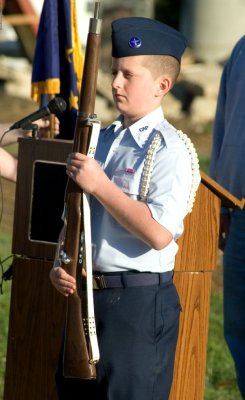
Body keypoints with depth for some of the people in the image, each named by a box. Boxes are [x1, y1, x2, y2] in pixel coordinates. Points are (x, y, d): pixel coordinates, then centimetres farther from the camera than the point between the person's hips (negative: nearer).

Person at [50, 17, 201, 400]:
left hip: (140, 300, -8)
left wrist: (100, 186, -20)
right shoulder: (101, 139, 12)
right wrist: (60, 265, 2)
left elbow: (159, 233, -24)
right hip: (86, 294, 8)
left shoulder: (170, 149, -12)